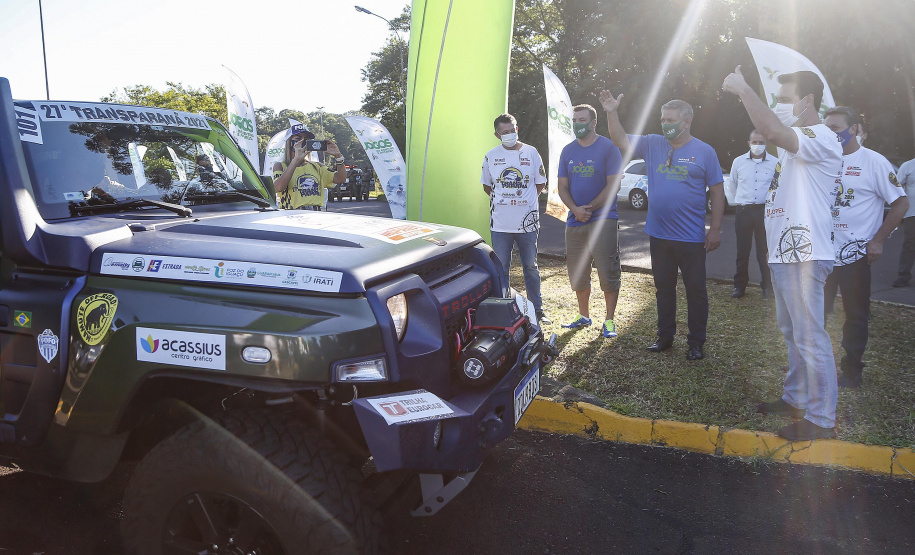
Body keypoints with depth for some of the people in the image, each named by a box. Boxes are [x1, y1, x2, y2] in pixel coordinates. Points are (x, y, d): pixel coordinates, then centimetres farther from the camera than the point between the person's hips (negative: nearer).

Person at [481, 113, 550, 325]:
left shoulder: (531, 153, 0)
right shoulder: (491, 156, 3)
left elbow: (540, 183, 9)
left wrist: (524, 201, 4)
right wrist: (503, 201, 7)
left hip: (527, 222, 0)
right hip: (500, 223, 1)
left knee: (531, 267, 10)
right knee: (501, 268, 7)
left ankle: (537, 309, 21)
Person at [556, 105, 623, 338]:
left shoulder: (608, 148, -3)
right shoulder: (567, 151, 11)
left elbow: (613, 186, -9)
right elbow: (562, 187, 8)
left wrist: (589, 208, -13)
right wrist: (575, 210, -10)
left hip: (603, 220, -5)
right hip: (574, 222, 5)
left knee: (608, 273, -4)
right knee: (577, 274, 10)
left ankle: (609, 321, 7)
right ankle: (584, 316, 26)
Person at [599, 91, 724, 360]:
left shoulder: (704, 152, -4)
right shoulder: (653, 145, 6)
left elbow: (717, 191, -3)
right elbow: (622, 141, 1)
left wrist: (715, 229, -7)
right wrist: (612, 113, -14)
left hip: (691, 237, -4)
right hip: (659, 235, 4)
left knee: (695, 290, 5)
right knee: (663, 288, 15)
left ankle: (696, 342, 17)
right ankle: (665, 336, 28)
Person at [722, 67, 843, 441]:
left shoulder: (822, 138, -15)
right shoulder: (796, 142, 18)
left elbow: (774, 133, -31)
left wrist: (743, 89, -24)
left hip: (803, 256, -11)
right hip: (784, 253, 11)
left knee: (810, 337, -6)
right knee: (792, 333, 20)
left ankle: (822, 418, 3)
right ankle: (796, 398, 34)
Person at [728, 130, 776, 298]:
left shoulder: (775, 163, -1)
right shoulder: (738, 162, 4)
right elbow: (732, 186, 16)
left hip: (764, 211, -1)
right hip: (743, 211, 1)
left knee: (764, 251, 1)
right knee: (742, 251, 5)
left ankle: (767, 286, 12)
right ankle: (740, 286, 14)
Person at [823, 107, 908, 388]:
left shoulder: (873, 162, -8)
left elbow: (901, 202, -6)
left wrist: (877, 240, -11)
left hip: (855, 255, -4)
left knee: (856, 315, 7)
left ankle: (851, 370, 20)